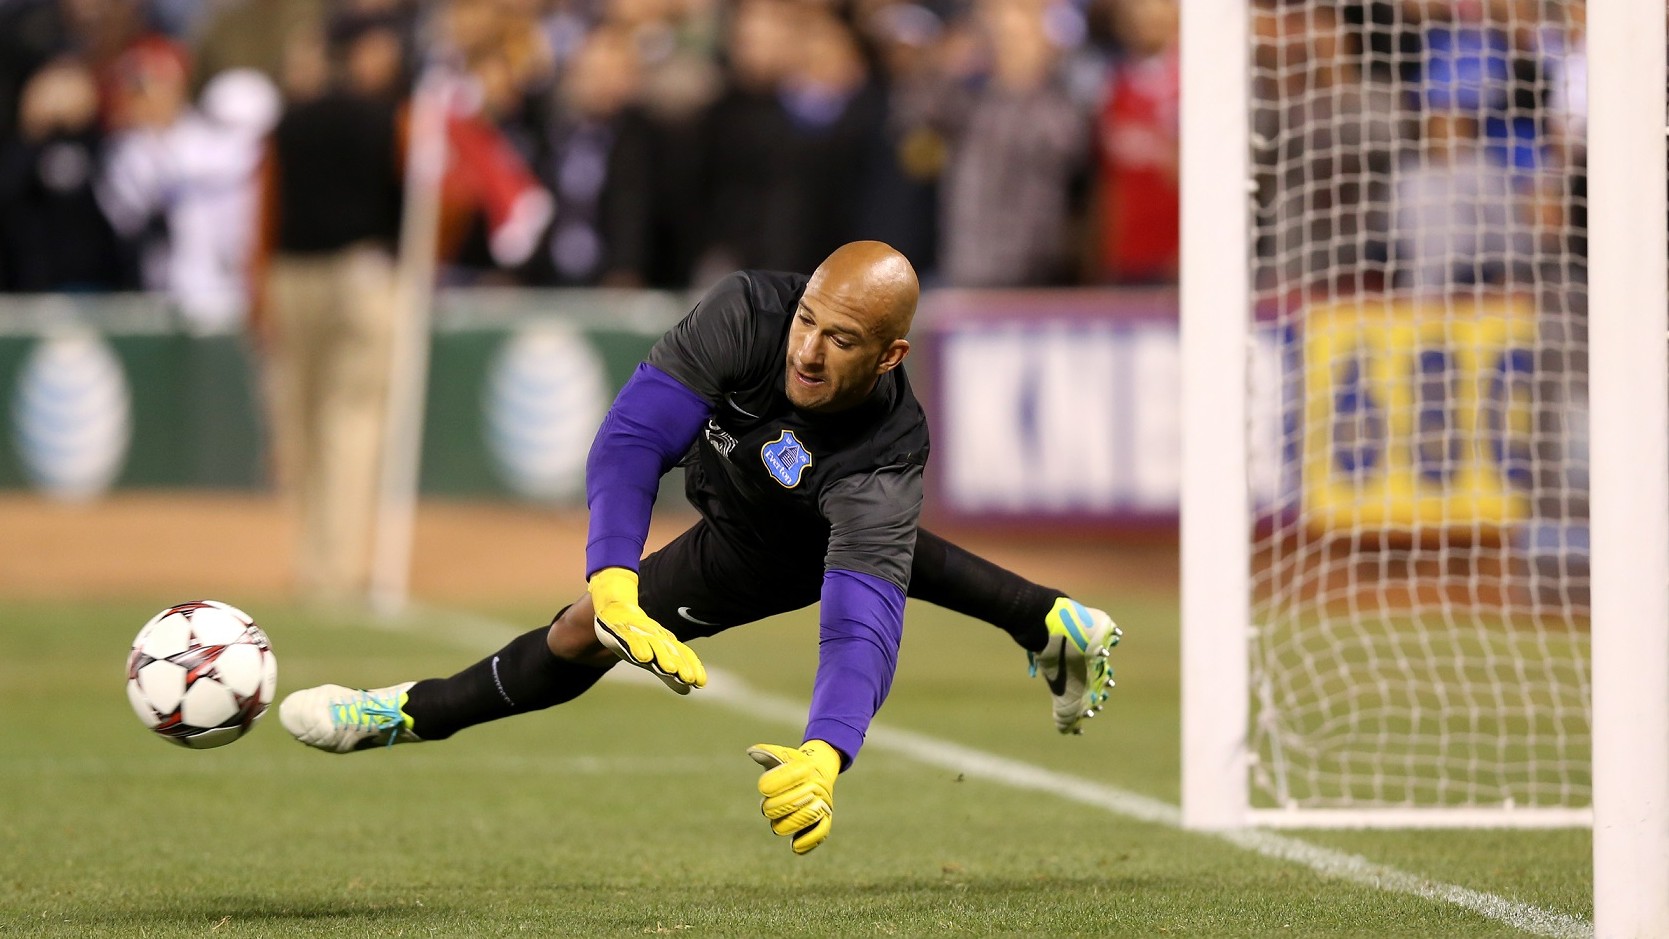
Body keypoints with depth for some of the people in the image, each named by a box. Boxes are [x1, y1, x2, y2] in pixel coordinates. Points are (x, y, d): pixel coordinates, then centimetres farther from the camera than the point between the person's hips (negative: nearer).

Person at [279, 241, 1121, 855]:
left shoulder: (883, 464, -45)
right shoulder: (747, 313, -39)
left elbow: (860, 629, -54)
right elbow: (630, 439, -43)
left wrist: (825, 756, -71)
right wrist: (611, 580, -58)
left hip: (769, 552, -4)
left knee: (583, 636, -6)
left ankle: (417, 715, 21)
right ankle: (1052, 625, 52)